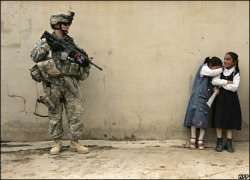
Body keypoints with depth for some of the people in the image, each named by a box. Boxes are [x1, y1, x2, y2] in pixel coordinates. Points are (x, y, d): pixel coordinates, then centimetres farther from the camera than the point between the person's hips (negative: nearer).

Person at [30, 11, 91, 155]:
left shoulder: (71, 42, 13)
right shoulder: (45, 41, 8)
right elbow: (34, 56, -6)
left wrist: (85, 64, -5)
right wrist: (48, 46, -16)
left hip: (70, 83, 2)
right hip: (53, 85, -2)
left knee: (76, 113, -2)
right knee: (55, 114, 5)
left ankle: (75, 143, 9)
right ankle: (57, 143, 17)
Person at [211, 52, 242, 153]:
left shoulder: (236, 74, 0)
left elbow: (234, 87, -14)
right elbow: (214, 81, -11)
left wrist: (221, 84, -10)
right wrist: (228, 82, -14)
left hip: (231, 99, -1)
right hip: (220, 98, 1)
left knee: (230, 121, 3)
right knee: (219, 120, -1)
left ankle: (229, 143, 12)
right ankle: (219, 143, 8)